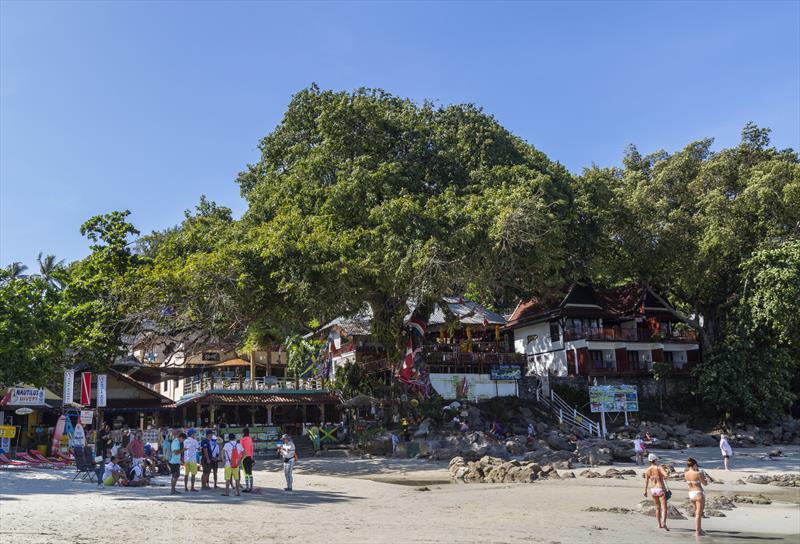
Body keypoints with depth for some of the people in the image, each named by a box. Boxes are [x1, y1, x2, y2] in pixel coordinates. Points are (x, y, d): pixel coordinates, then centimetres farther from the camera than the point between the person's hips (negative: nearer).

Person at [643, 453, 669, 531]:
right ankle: (663, 523, -30)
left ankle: (659, 524, 23)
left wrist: (645, 491, 8)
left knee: (657, 508, 19)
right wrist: (663, 478, -3)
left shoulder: (647, 470, 0)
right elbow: (665, 475, -27)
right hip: (661, 490, -5)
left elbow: (646, 481, -1)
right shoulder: (659, 468, -11)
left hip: (653, 490, 5)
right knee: (664, 508, -9)